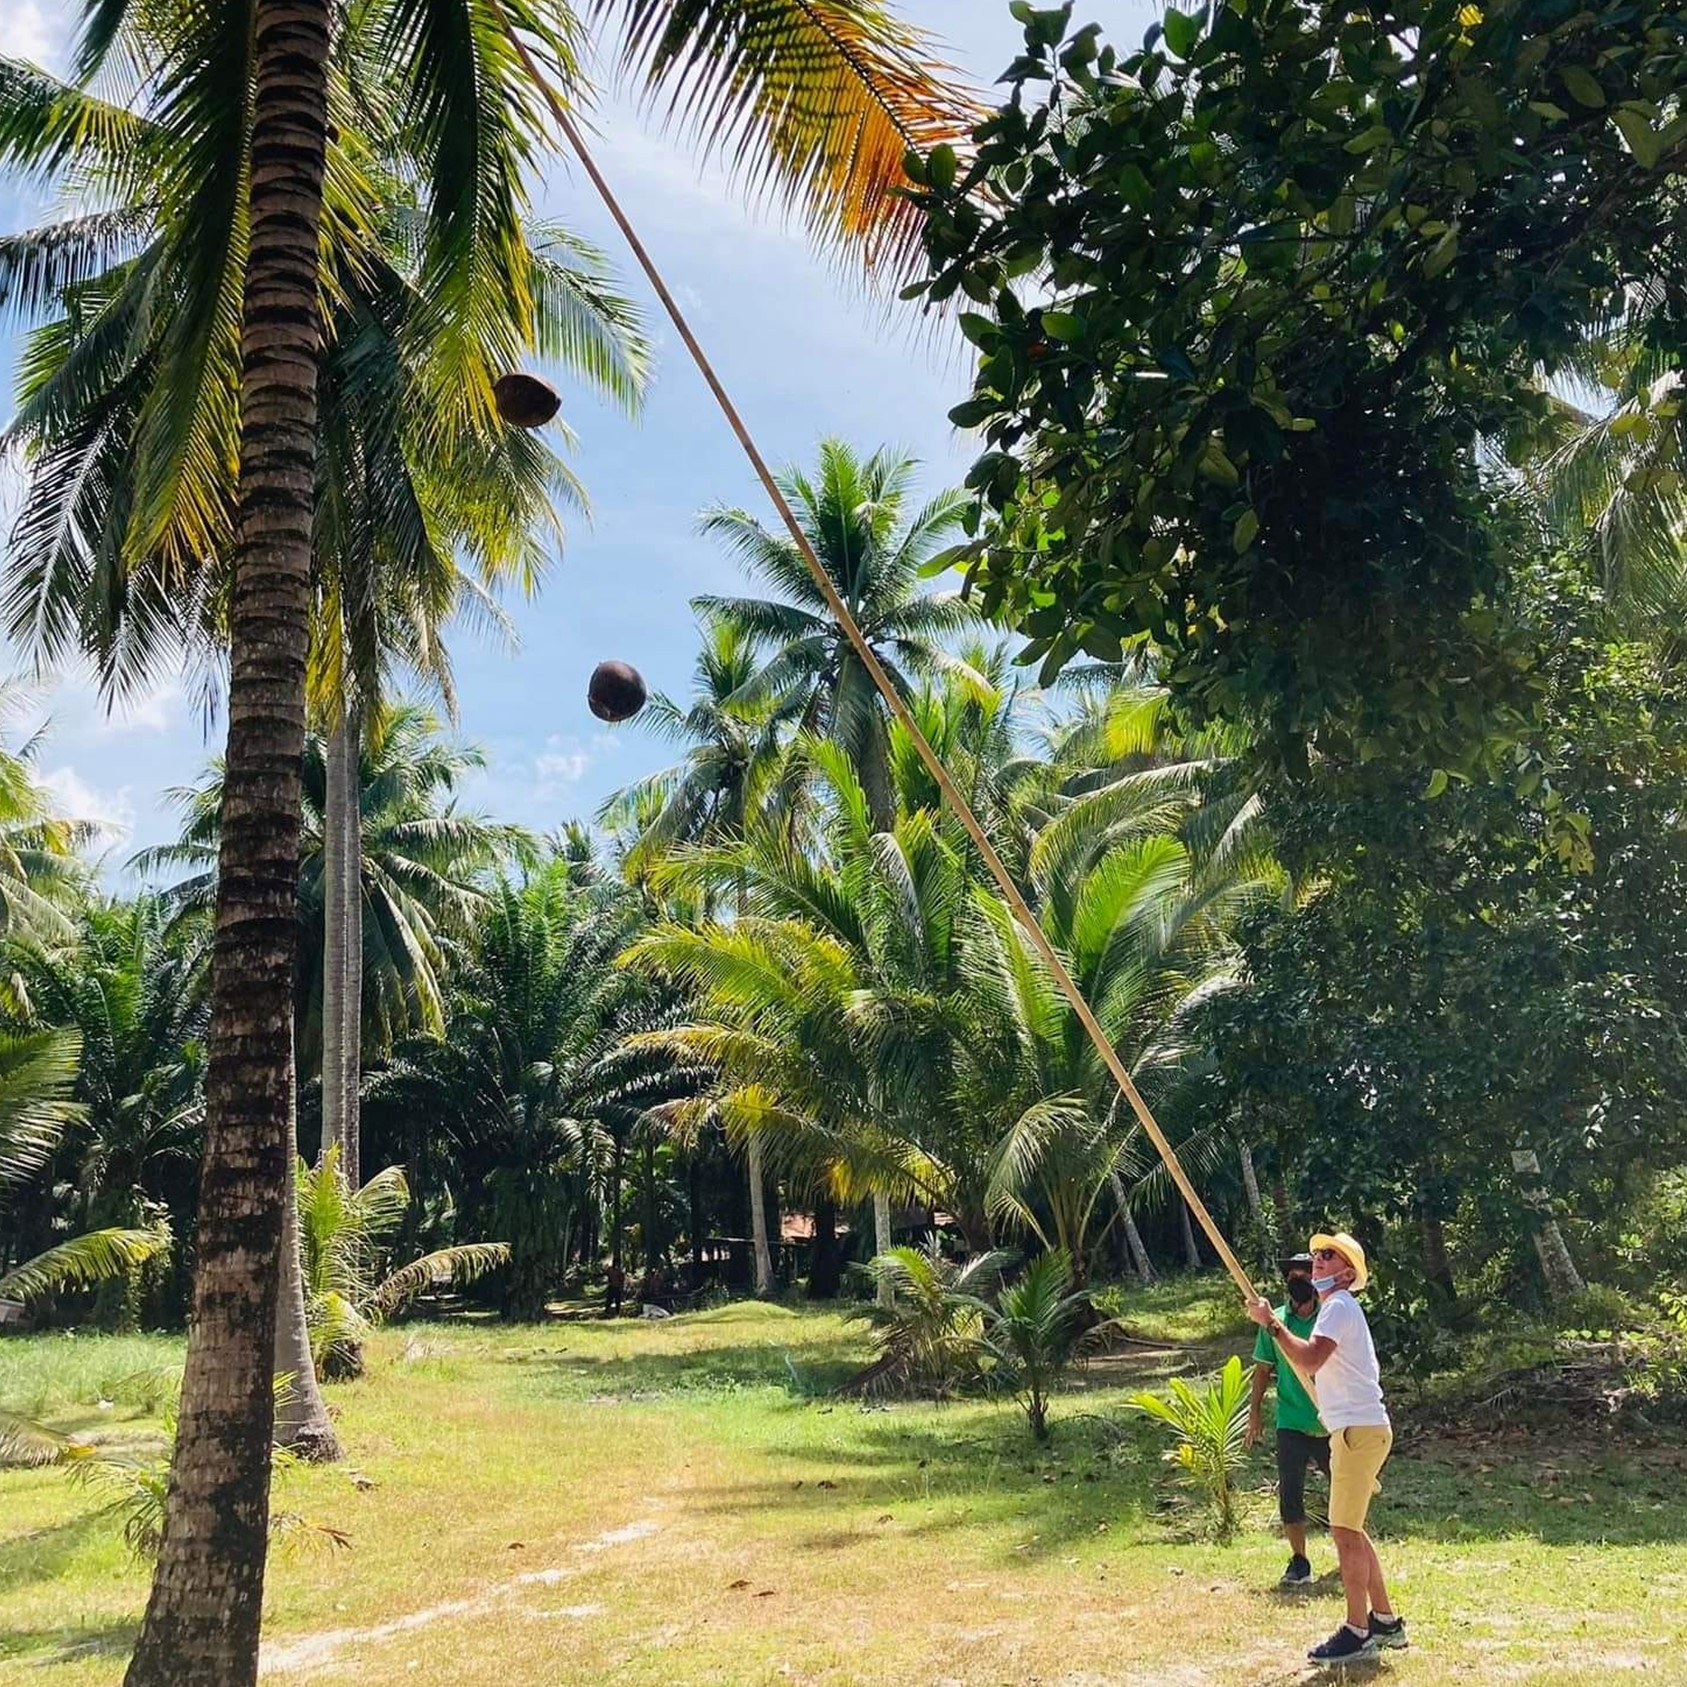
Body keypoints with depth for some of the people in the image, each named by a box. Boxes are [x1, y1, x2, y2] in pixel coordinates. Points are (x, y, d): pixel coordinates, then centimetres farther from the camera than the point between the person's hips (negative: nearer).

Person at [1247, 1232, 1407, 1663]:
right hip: (1354, 1429, 11)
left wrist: (1271, 1323, -23)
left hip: (1360, 1430, -11)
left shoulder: (1339, 1306, -13)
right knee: (1350, 1530, 16)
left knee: (1345, 1531, -7)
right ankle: (1385, 1622, 24)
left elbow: (1310, 1359, -28)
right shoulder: (1339, 1307, 19)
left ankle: (1358, 1633, -2)